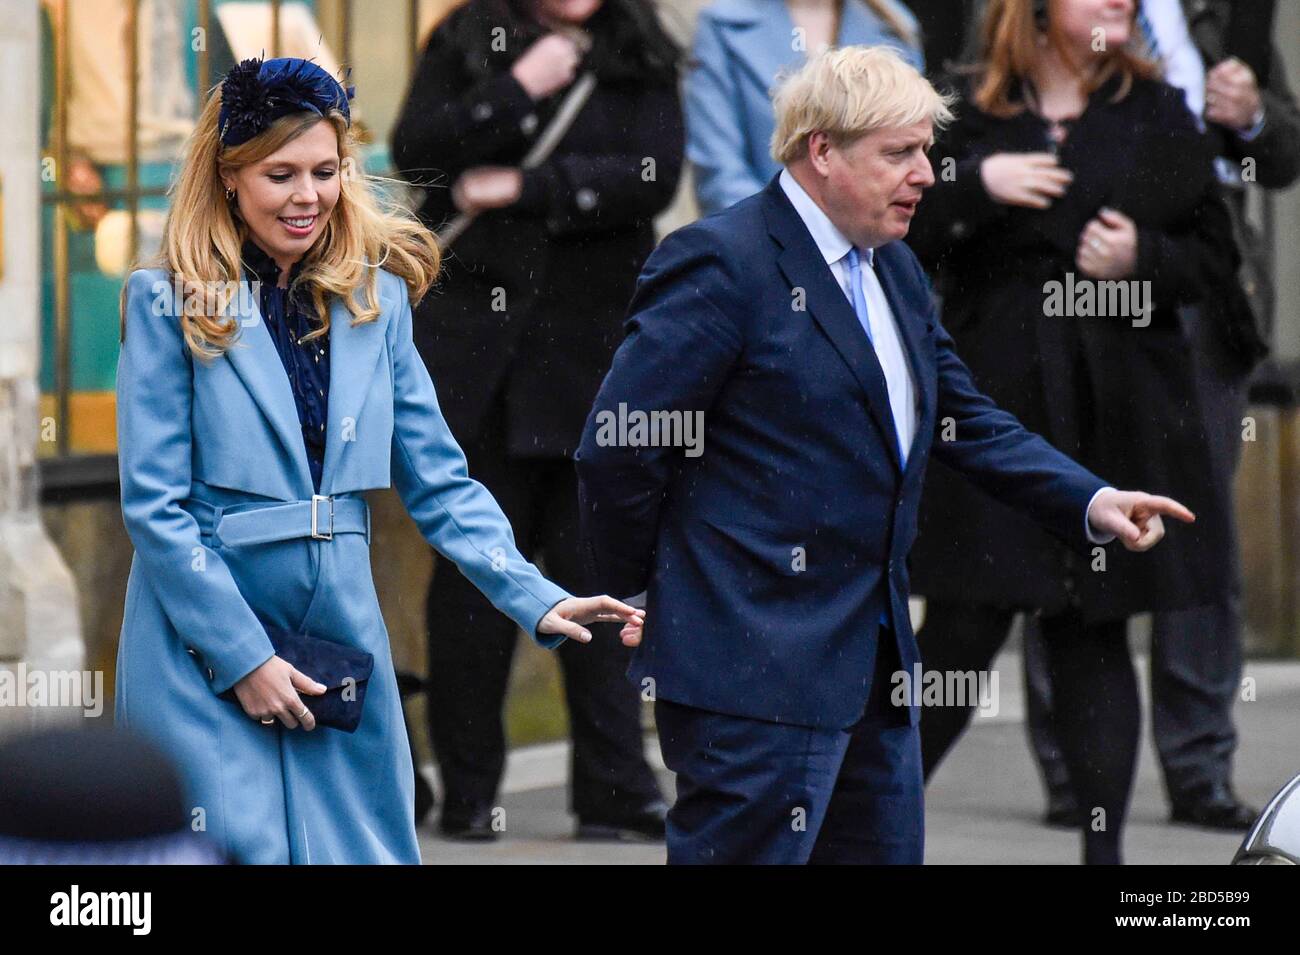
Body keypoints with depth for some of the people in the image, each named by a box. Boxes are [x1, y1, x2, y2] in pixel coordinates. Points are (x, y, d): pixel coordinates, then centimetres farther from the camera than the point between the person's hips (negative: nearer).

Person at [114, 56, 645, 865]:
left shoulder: (375, 299, 9)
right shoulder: (171, 304, -4)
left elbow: (437, 480, 8)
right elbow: (154, 503, -7)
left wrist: (535, 600, -5)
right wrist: (243, 659, -11)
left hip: (341, 643, 4)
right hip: (203, 655, -4)